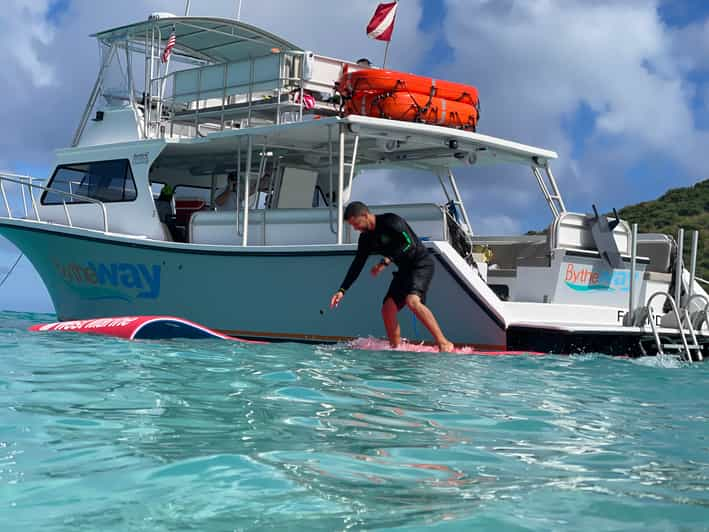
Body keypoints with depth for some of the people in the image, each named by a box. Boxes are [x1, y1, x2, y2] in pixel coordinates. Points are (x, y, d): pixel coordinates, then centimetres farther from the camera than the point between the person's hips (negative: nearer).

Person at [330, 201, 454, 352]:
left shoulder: (390, 221, -17)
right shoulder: (366, 238, 6)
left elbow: (410, 244, -25)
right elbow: (357, 265, 11)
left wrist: (386, 261, -27)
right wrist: (342, 290, 3)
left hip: (421, 263, -9)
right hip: (404, 269, 9)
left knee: (412, 301, -30)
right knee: (387, 309, -3)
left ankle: (444, 343, -31)